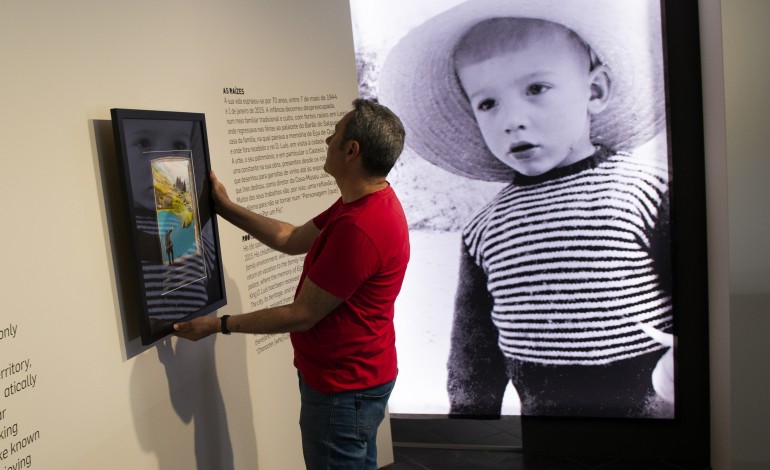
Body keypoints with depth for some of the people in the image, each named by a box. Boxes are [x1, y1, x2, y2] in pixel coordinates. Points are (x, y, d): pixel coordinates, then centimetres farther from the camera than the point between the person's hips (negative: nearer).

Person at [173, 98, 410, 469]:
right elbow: (293, 239, 12)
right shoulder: (365, 203, 3)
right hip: (357, 378, 10)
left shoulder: (360, 228, -31)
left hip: (343, 389, -10)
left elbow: (302, 315, -23)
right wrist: (226, 208, 11)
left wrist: (220, 325, -12)